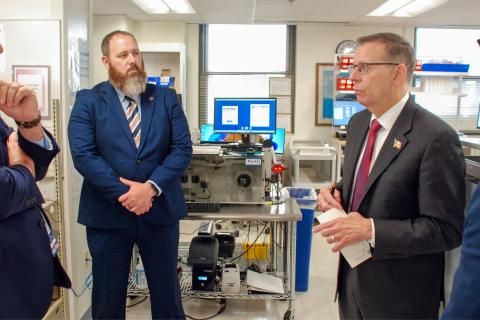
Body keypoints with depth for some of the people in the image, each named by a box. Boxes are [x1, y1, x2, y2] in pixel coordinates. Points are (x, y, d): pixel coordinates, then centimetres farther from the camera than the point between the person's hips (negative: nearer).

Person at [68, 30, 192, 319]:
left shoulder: (166, 98, 4)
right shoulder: (88, 101, 0)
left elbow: (183, 149, -4)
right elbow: (83, 155, -11)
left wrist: (151, 187, -17)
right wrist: (123, 193, -18)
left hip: (161, 212, 2)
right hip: (108, 214, -1)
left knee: (167, 294, 15)